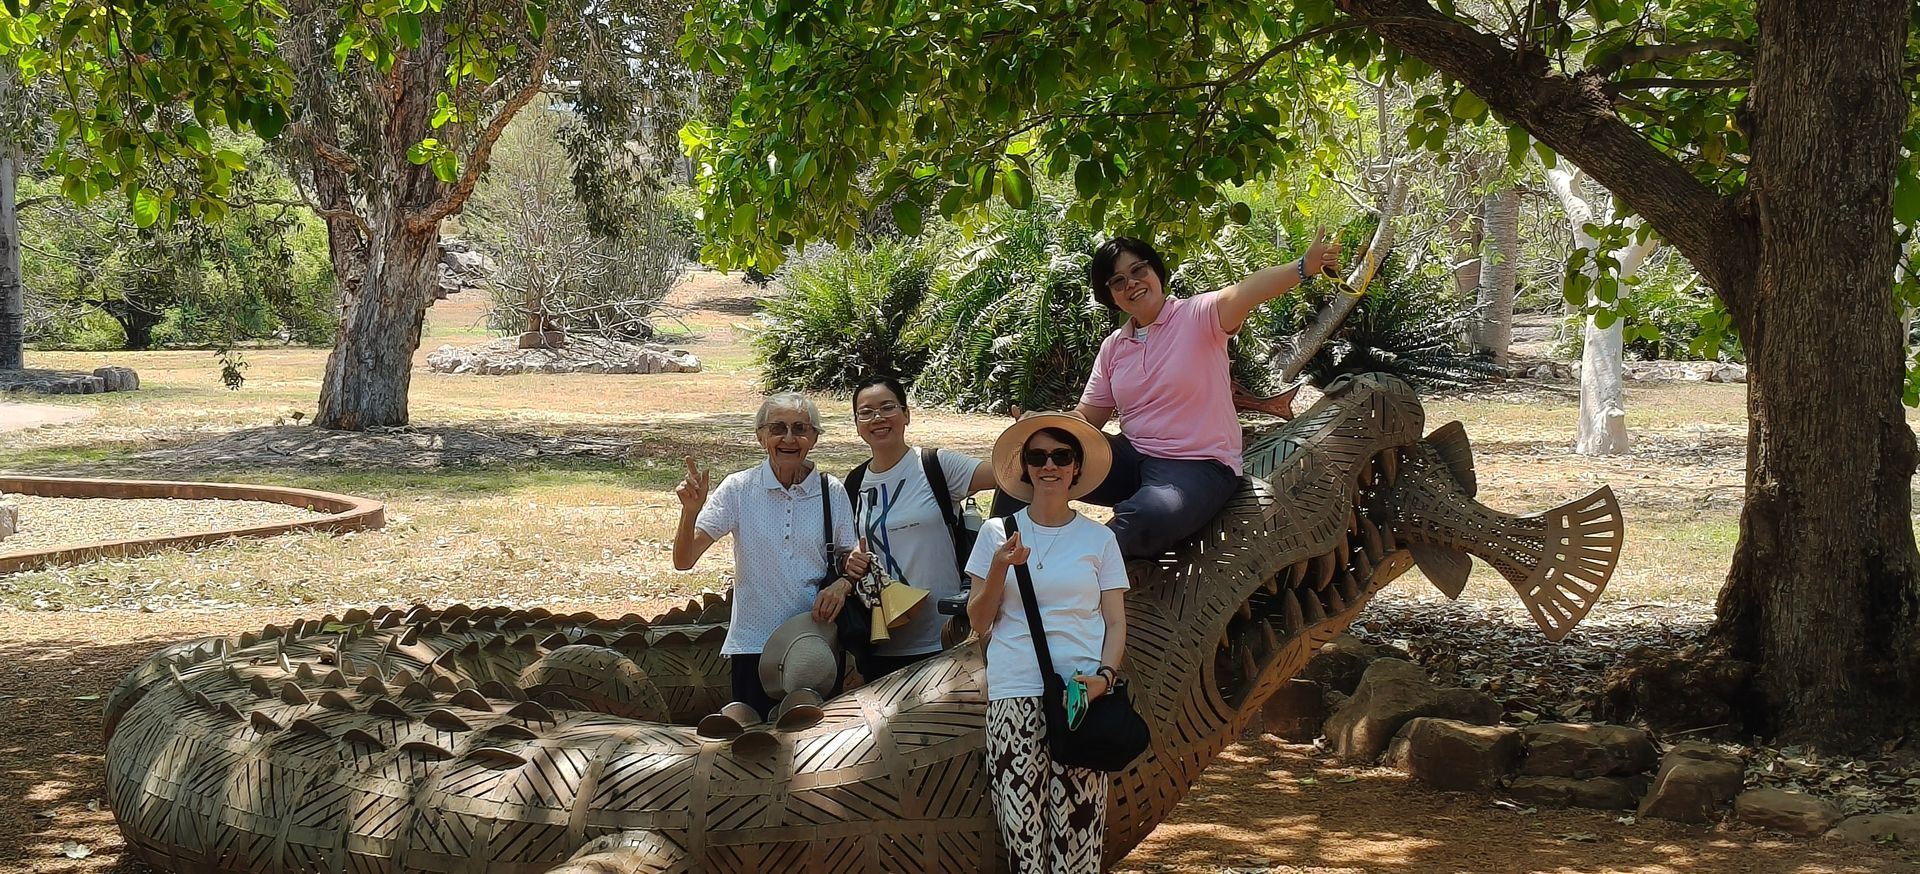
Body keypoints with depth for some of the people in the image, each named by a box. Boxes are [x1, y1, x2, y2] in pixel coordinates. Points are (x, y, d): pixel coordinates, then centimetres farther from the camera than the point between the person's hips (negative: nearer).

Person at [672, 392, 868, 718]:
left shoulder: (832, 492, 2)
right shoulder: (739, 489, -2)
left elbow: (854, 560, 10)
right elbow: (684, 560, -5)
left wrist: (844, 582, -12)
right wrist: (690, 511, -23)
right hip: (754, 646, -1)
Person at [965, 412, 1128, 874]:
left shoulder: (1099, 539, 11)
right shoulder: (997, 533, 10)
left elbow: (1116, 622, 9)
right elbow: (979, 622, 10)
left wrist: (1104, 675, -9)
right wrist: (1001, 568, -6)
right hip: (1015, 696, 0)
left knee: (1077, 823, -9)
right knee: (1022, 825, -9)